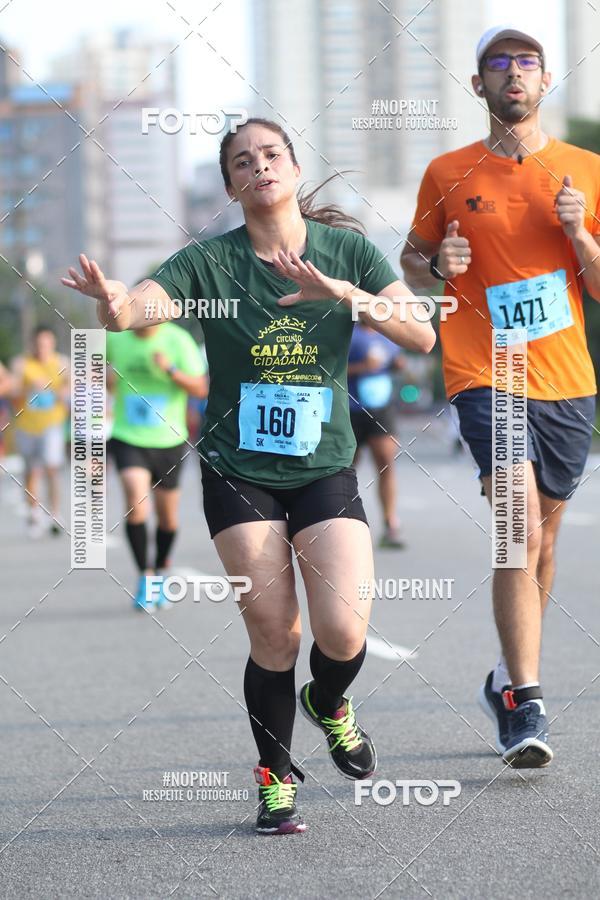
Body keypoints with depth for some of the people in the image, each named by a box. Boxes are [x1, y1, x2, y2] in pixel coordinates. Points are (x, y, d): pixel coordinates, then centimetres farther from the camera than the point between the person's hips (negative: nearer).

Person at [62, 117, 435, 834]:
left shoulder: (347, 250, 0)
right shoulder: (210, 261, -5)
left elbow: (421, 336, -9)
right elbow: (135, 308, -22)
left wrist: (343, 292, -24)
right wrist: (114, 302, -47)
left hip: (326, 469, 1)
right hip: (238, 473, -1)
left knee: (343, 632, -13)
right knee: (273, 636, -4)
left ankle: (327, 703, 23)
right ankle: (275, 778, 19)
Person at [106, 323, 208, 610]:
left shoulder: (177, 340, -9)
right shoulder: (115, 337, -2)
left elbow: (200, 389, -12)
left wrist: (171, 370, -28)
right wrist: (106, 377, -2)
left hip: (168, 440, 0)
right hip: (128, 438, 0)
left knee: (168, 517, 11)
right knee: (136, 503, -21)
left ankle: (160, 574, 36)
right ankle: (144, 576, -9)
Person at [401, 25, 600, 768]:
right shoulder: (448, 175, 3)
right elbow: (411, 260, 15)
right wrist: (438, 266, -7)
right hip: (485, 375, -3)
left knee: (540, 544, 13)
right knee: (522, 532, -19)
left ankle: (507, 681, 33)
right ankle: (525, 706, -20)